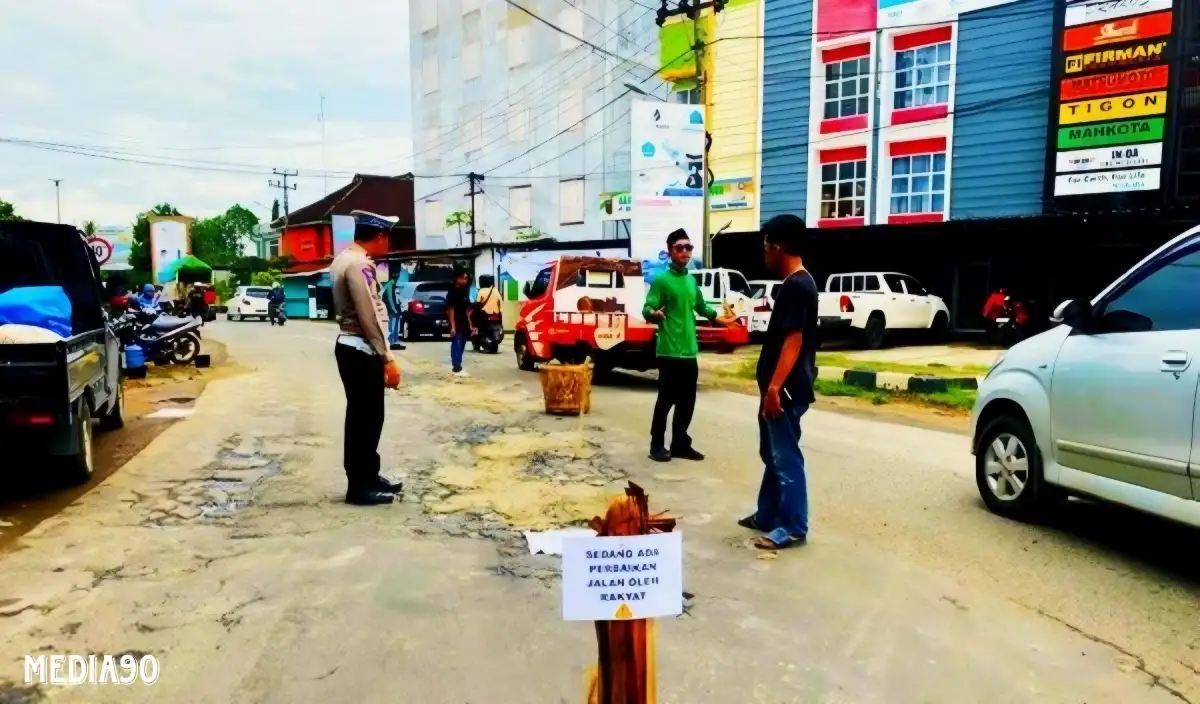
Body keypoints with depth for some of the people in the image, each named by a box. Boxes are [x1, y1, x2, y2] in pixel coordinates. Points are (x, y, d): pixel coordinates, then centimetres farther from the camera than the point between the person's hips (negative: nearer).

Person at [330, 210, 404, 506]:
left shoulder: (344, 259, 13)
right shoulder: (360, 264, -18)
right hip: (361, 351, -10)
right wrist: (388, 359, -20)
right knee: (365, 418, -1)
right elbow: (370, 317, -23)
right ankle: (359, 486, 8)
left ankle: (368, 477, 28)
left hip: (349, 346, 10)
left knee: (362, 416, 17)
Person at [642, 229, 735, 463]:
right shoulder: (661, 280, -8)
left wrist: (719, 318, 34)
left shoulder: (692, 281, 13)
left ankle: (680, 444, 20)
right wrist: (655, 314, -35)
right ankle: (657, 445, 8)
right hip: (669, 351, -7)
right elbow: (646, 309, -15)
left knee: (687, 401, 10)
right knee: (666, 399, -3)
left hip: (689, 351, 7)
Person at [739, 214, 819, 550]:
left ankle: (793, 527, 7)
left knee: (786, 457, -2)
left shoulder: (796, 286, -18)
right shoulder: (798, 283, 14)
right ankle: (767, 514, 29)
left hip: (786, 389, -11)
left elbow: (793, 341, -23)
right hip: (781, 385, 11)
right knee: (772, 454, 18)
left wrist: (774, 387, -24)